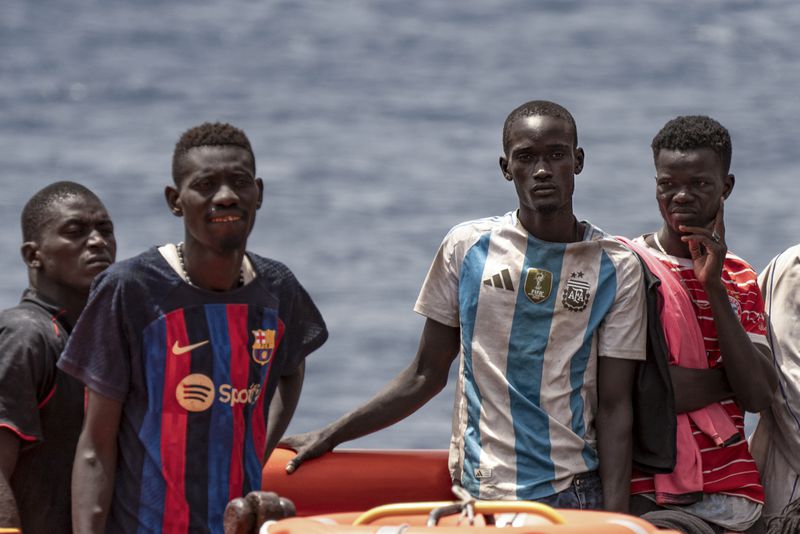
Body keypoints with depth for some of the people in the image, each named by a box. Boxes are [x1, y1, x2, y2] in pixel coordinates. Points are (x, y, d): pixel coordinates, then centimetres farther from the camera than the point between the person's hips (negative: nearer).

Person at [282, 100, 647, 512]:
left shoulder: (617, 268, 3)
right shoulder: (467, 247, 5)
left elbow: (613, 407, 1)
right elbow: (425, 376, 13)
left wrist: (614, 518, -8)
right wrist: (329, 437, 9)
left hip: (574, 494, -1)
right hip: (479, 492, 1)